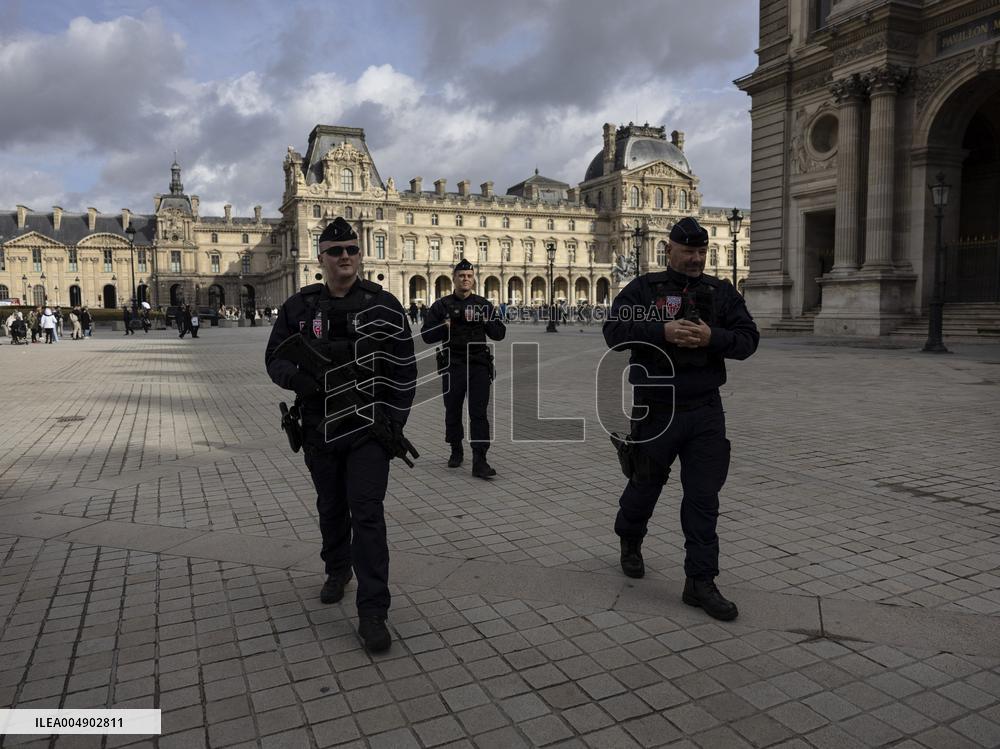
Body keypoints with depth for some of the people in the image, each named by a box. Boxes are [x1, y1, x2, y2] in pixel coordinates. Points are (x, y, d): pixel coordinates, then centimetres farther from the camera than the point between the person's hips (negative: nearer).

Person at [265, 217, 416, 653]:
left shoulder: (384, 306, -3)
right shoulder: (298, 307, 3)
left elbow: (404, 371, -2)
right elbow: (274, 357, 7)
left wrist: (394, 423, -7)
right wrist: (295, 377, -17)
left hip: (369, 429, -3)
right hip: (320, 431, 3)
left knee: (367, 513, -8)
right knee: (331, 509, 19)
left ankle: (372, 612, -2)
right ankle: (337, 571, 44)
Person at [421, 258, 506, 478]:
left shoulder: (483, 305, 10)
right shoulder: (441, 306, 5)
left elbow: (499, 334, 5)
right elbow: (427, 336, 2)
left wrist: (484, 321, -11)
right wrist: (445, 326, -14)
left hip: (479, 365, 0)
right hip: (453, 366, 0)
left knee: (479, 414, -8)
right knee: (453, 412, 10)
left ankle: (479, 462, -10)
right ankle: (456, 451, 31)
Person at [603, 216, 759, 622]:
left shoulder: (721, 292, 6)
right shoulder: (643, 288, -2)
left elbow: (748, 338, 1)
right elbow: (614, 330, -13)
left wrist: (712, 337, -18)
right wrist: (663, 332, -24)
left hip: (705, 411, 2)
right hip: (655, 409, -2)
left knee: (704, 497, 1)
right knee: (646, 484, 16)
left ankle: (700, 581, 11)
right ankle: (630, 542, 45)